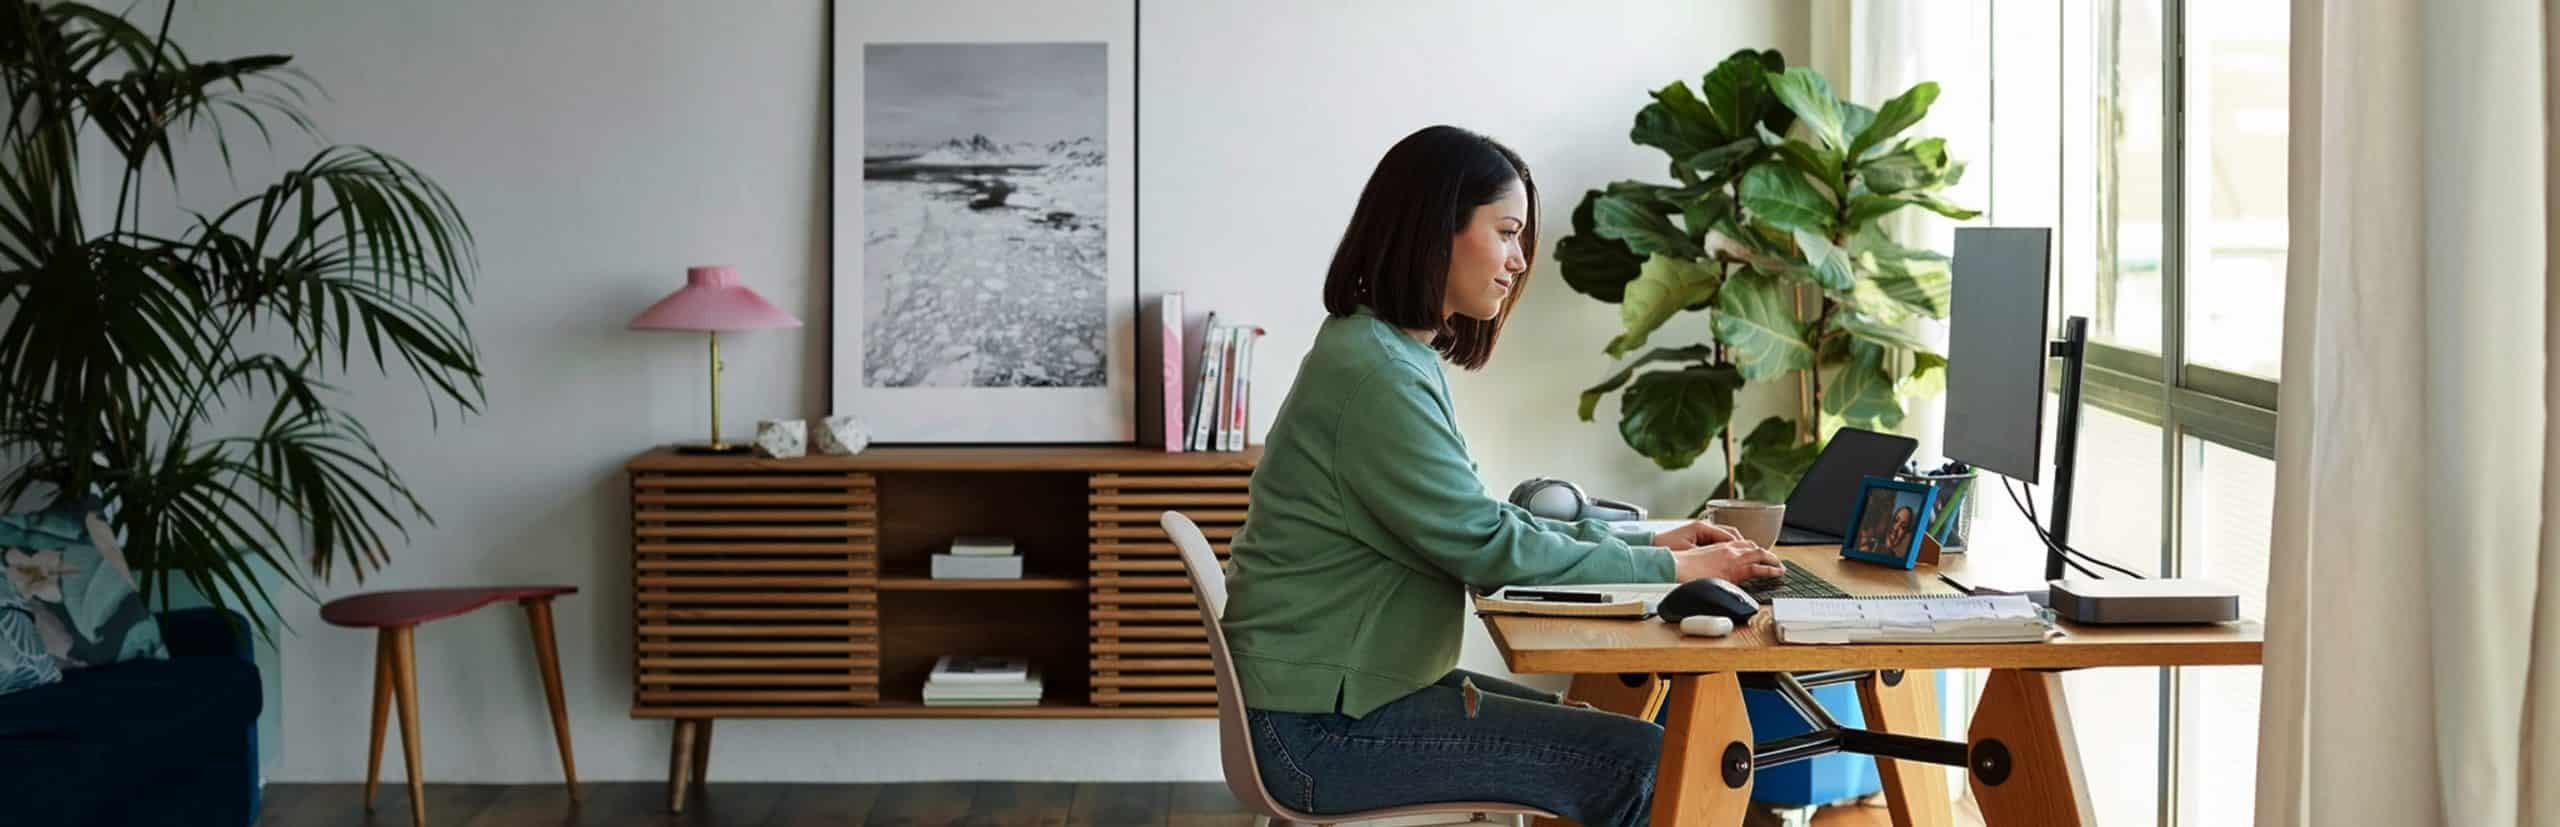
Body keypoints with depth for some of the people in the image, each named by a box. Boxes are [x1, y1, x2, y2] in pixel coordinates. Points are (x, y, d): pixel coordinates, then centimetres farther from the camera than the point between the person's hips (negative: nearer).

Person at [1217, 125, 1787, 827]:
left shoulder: (1400, 358, 13)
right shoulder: (1375, 374, -19)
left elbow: (1478, 520, 16)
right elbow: (1489, 548, -19)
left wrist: (1649, 544, 9)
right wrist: (1671, 568, -9)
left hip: (1363, 687, 10)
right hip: (1324, 726, -10)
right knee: (1638, 763, -14)